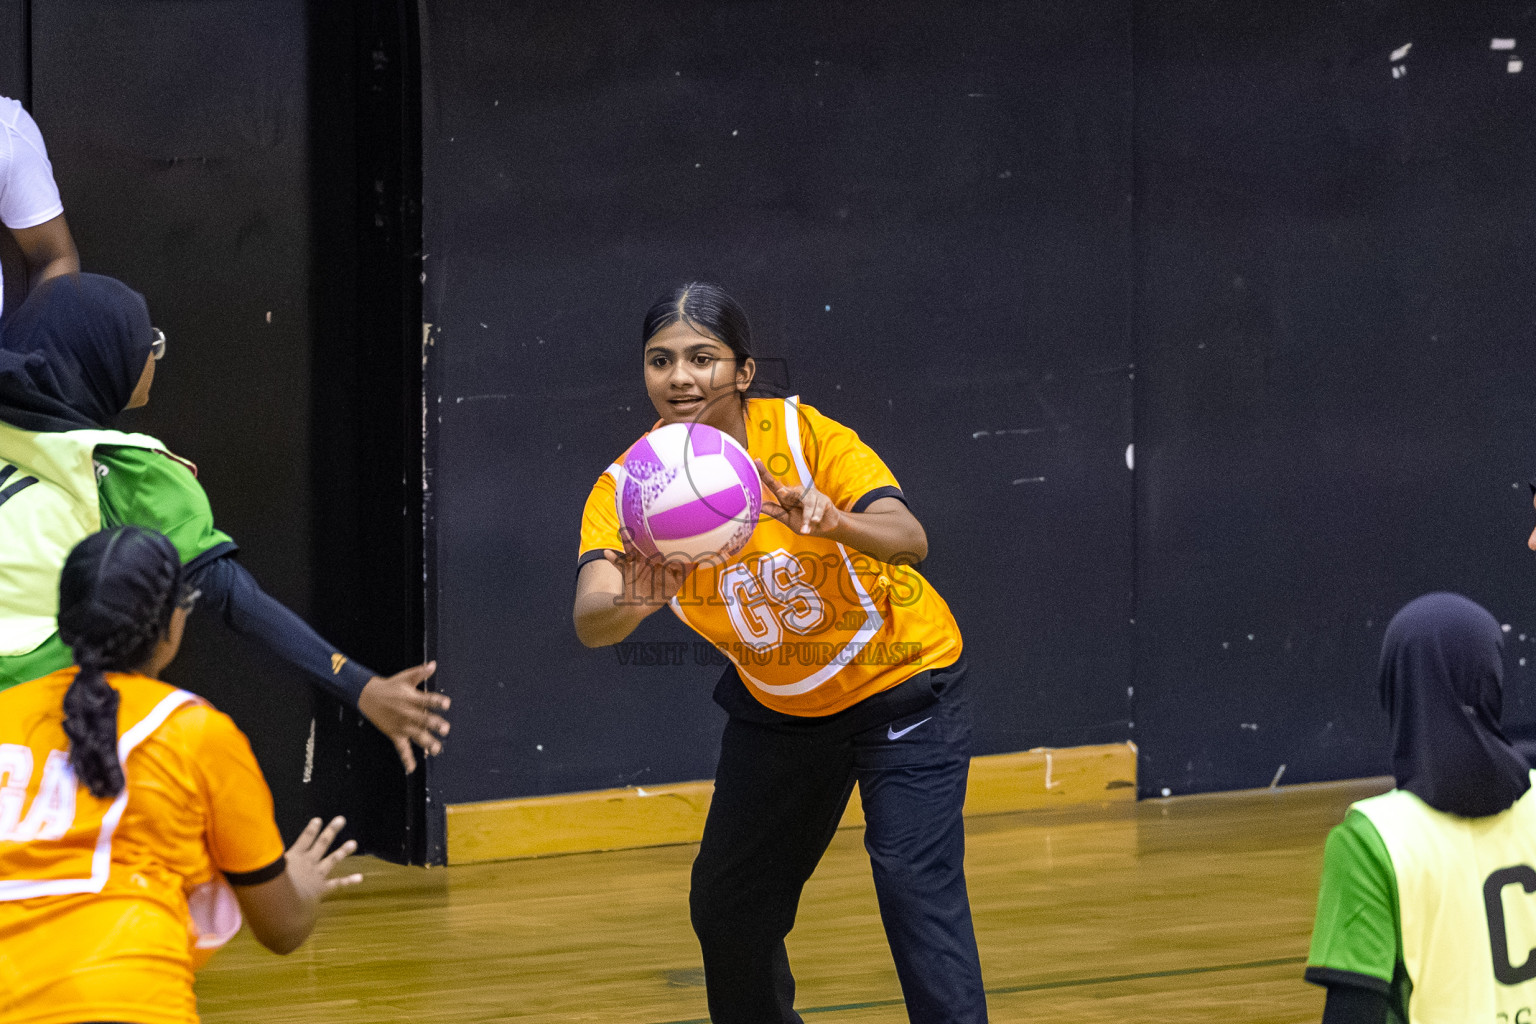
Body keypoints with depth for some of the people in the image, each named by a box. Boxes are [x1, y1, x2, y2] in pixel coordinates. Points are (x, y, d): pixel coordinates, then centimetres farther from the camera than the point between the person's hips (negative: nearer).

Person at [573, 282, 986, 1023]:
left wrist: (833, 521, -60)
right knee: (727, 908, 8)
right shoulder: (627, 489, -18)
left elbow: (909, 540, -38)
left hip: (898, 679, -4)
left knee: (915, 880, -20)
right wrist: (631, 601, -57)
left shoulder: (802, 436, -26)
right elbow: (590, 622, -33)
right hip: (775, 703, 4)